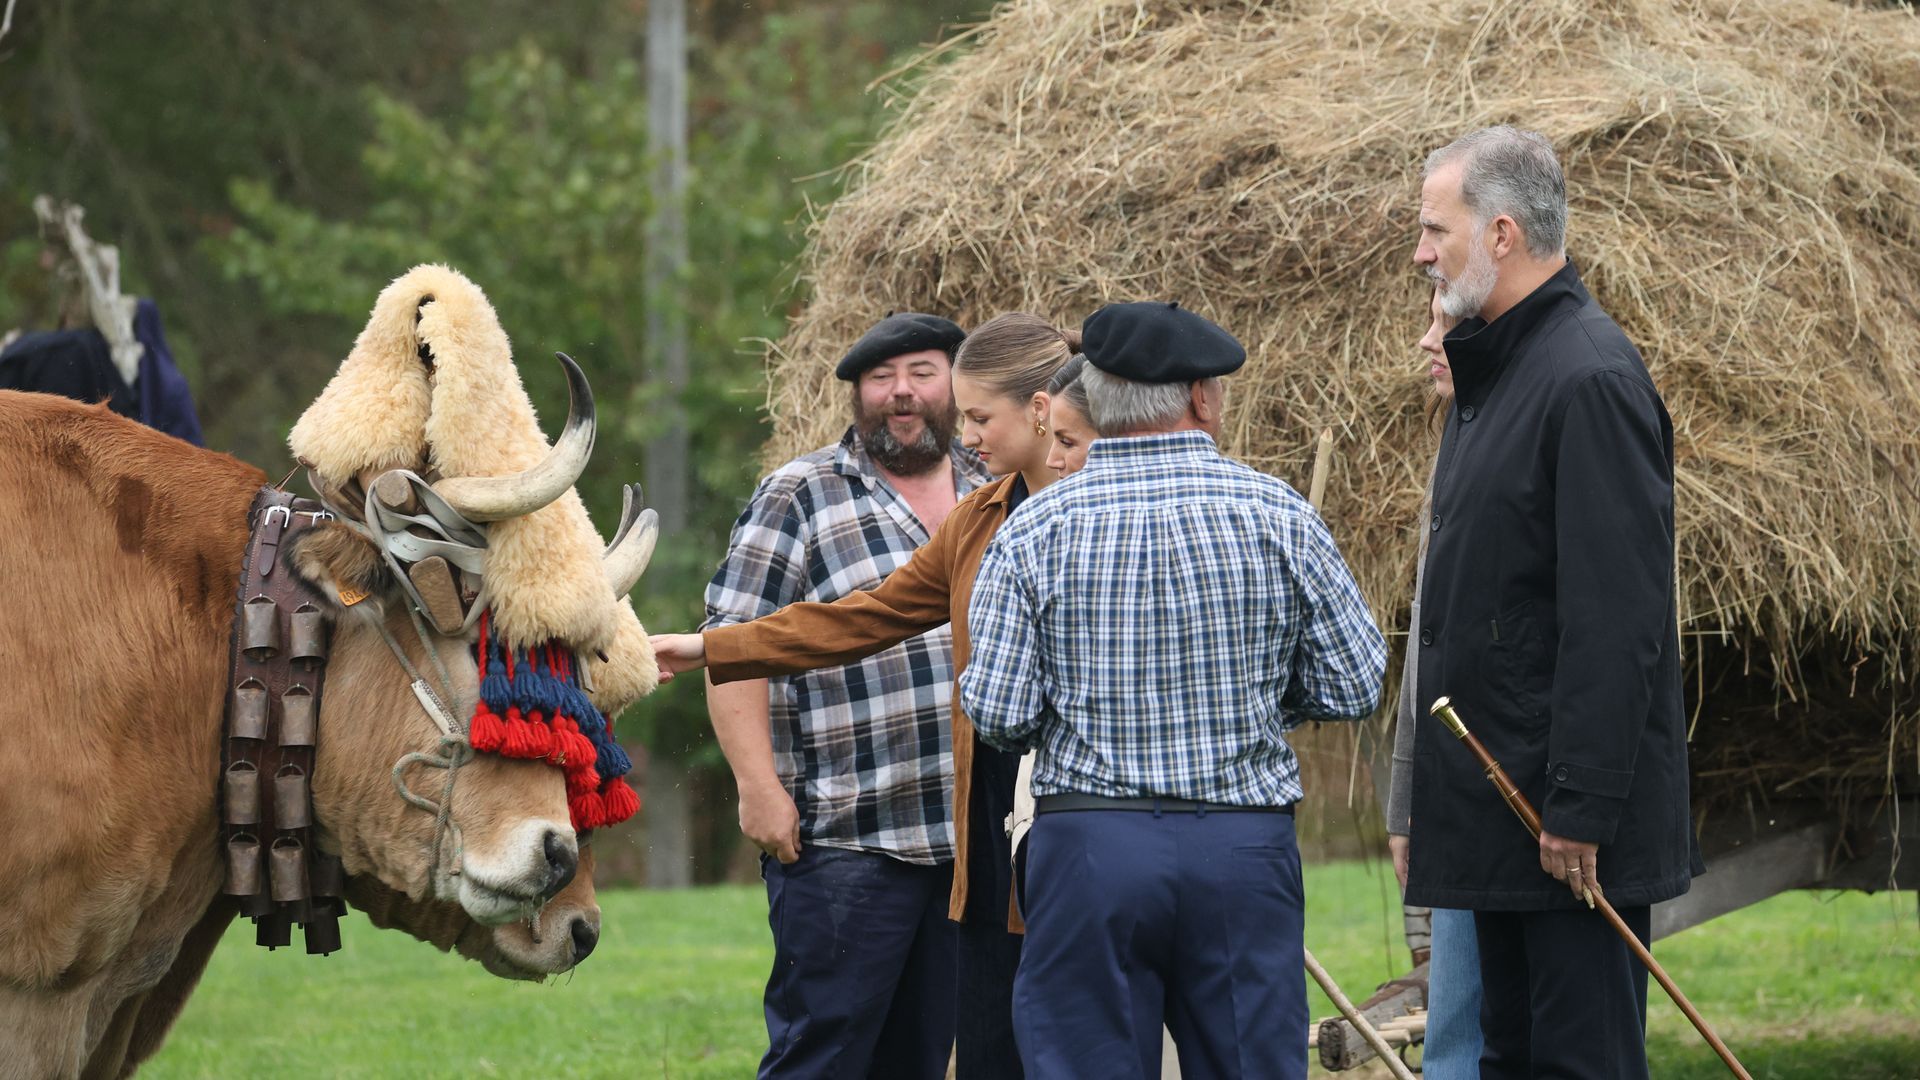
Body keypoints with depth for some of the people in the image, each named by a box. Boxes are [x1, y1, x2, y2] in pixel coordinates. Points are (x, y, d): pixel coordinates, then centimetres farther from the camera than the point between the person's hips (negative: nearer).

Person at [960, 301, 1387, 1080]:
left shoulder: (1033, 532, -3)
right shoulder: (1280, 518, -2)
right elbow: (1354, 686, 2)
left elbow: (996, 716, -6)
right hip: (1247, 842, 1)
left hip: (1089, 841, -1)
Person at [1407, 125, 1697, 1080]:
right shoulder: (1489, 371, 15)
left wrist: (1581, 809, -22)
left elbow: (1618, 622, -21)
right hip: (1499, 806, 10)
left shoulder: (1590, 380, -16)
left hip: (1573, 818, -10)